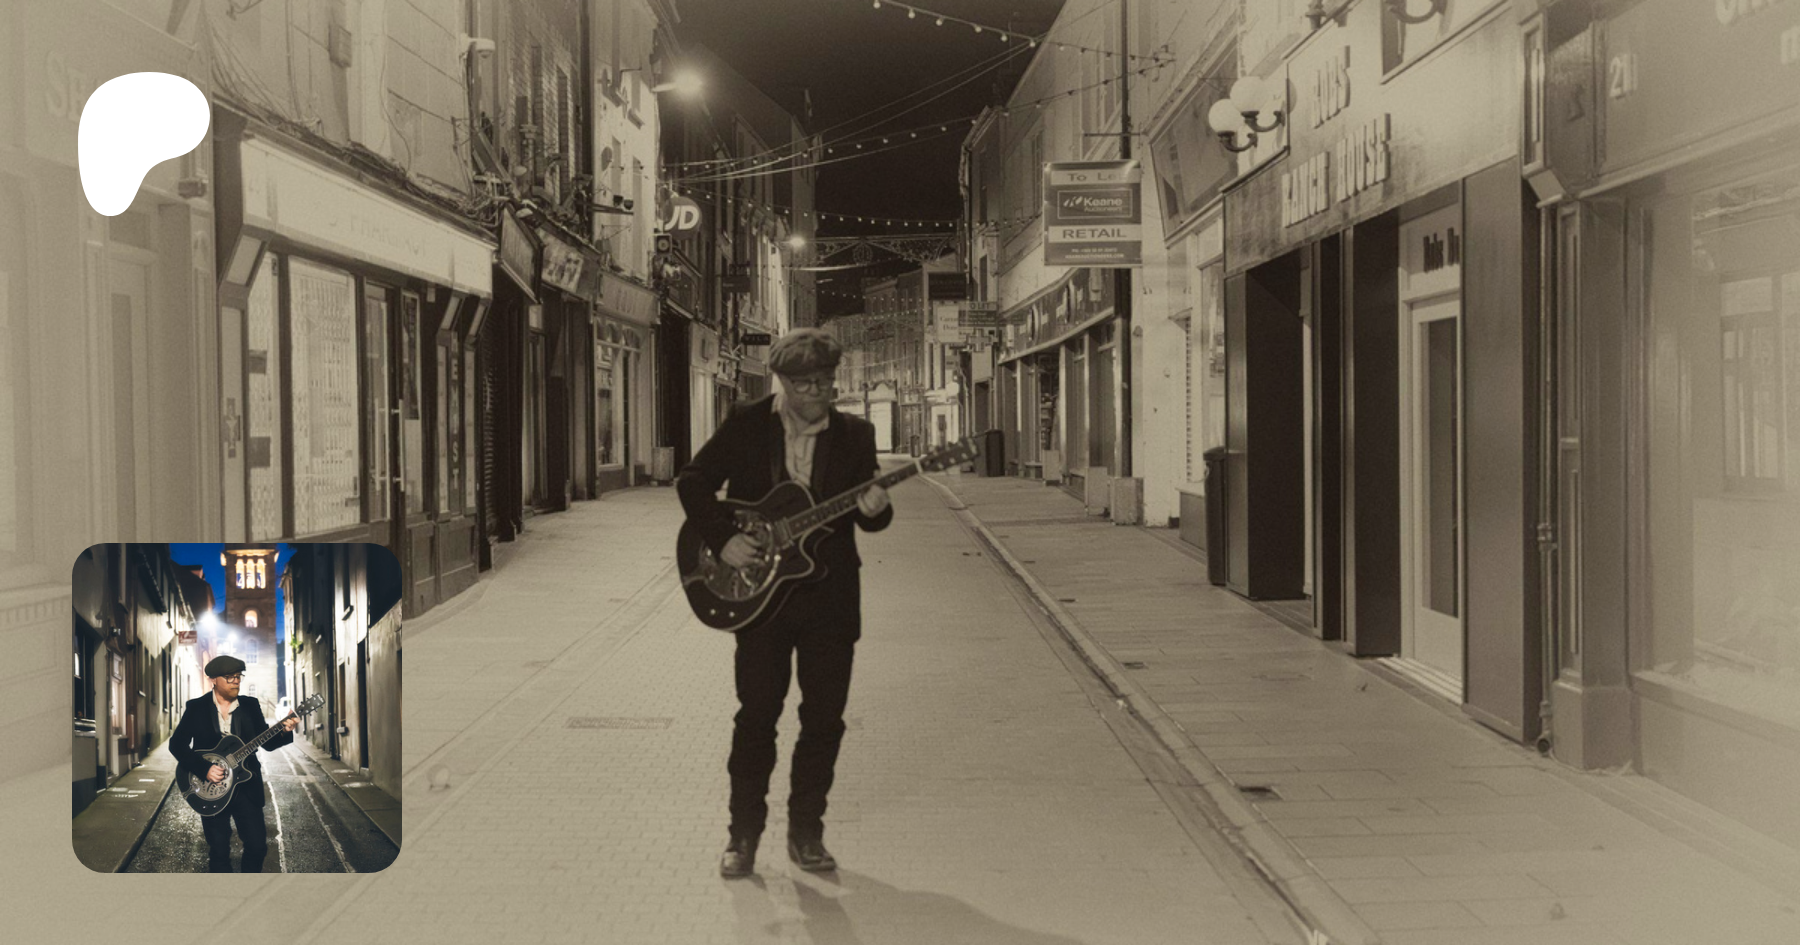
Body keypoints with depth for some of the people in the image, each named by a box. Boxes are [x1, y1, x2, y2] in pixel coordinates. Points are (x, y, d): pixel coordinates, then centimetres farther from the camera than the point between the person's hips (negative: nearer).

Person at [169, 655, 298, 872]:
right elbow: (177, 744, -5)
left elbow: (267, 742, 4)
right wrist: (204, 769, -18)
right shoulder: (196, 708, -2)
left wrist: (284, 731, -18)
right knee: (219, 850, 4)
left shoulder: (250, 705, 5)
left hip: (247, 787, 2)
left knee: (257, 845, 1)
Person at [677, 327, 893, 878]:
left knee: (824, 717, 5)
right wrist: (723, 539, -11)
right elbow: (692, 482, 2)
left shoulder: (854, 435, 3)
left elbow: (870, 517, 4)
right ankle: (744, 833, 15)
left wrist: (874, 509, -20)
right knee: (757, 713, 2)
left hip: (830, 596, 2)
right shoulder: (746, 426, -1)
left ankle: (805, 831, 19)